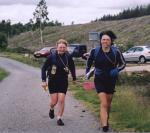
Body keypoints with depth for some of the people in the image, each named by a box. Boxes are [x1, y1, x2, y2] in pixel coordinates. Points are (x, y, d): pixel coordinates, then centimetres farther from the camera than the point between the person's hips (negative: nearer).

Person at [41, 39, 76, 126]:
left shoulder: (68, 57, -7)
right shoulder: (52, 56, -12)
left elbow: (72, 67, 11)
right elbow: (44, 68, -6)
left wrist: (74, 78, 16)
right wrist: (44, 81, -11)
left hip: (63, 82, 1)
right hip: (53, 82, -1)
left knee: (61, 100, -5)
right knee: (54, 101, 1)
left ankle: (59, 118, 9)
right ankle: (51, 109, 36)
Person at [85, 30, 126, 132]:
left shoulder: (116, 51, -10)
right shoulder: (95, 51, -9)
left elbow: (123, 63, 2)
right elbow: (89, 61, 11)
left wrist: (117, 70, -16)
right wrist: (87, 72, 10)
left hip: (111, 80, 2)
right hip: (99, 80, -2)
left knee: (108, 103, 16)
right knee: (104, 103, -15)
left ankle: (105, 120, 39)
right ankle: (104, 126, -17)